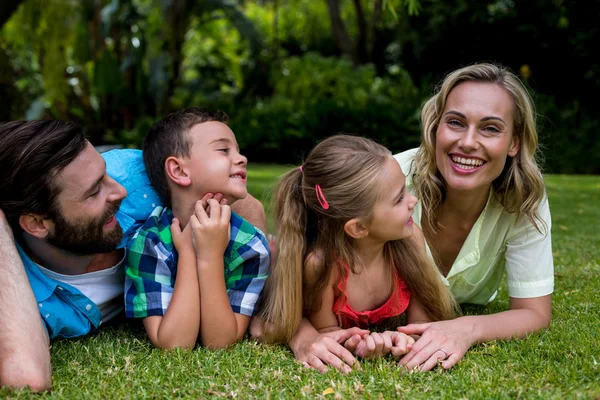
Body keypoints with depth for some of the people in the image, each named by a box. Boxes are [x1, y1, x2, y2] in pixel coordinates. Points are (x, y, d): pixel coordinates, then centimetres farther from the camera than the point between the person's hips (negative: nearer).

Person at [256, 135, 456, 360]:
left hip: (382, 335, 2)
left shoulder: (410, 238, -29)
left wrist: (402, 339, -41)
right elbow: (326, 330, -20)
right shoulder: (320, 263, -38)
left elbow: (421, 321, -19)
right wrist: (356, 342, -40)